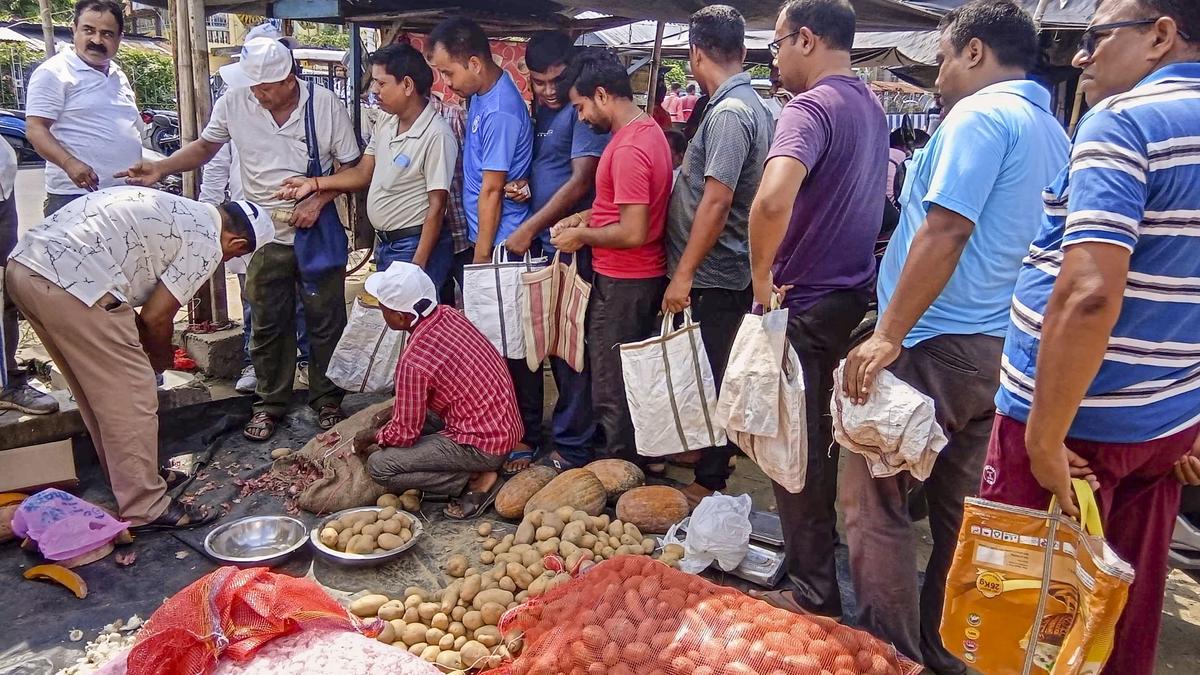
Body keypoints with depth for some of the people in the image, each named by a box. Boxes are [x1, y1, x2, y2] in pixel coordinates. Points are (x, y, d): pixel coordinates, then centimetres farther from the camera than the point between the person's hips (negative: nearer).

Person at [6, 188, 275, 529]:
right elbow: (155, 317, -4)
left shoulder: (171, 208, 23)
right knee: (131, 400, 2)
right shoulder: (206, 246, -3)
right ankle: (145, 509, 11)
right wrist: (162, 359, 17)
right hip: (72, 283, -10)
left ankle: (130, 478, 37)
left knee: (100, 392, 22)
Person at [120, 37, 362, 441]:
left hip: (318, 235, -1)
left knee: (326, 322, 7)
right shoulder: (234, 103, -5)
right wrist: (162, 168, -3)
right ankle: (270, 403, 27)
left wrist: (318, 200, -15)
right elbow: (206, 146, 12)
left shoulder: (326, 105, -10)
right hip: (264, 237, 2)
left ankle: (327, 401, 23)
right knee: (268, 325, 10)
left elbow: (351, 166, -3)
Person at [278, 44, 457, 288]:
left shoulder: (437, 135, -20)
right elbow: (364, 172, 14)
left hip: (416, 246, -9)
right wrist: (314, 184, 4)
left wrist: (417, 267, -21)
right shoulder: (385, 122, 6)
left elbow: (436, 207, -20)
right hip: (384, 244, 9)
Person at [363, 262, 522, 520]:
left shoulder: (413, 361, -24)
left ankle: (475, 481, -6)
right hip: (507, 427, 9)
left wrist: (373, 437, 7)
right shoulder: (449, 314, -1)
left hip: (483, 445, -9)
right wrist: (394, 410, 17)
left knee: (378, 465, -7)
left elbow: (404, 433, -13)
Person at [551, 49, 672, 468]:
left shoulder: (629, 148, -23)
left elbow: (633, 233, -26)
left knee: (612, 391, 3)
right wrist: (589, 216, 10)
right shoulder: (649, 131, 9)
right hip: (646, 276, 10)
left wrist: (582, 237, -12)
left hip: (622, 283, -10)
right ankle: (646, 457, 35)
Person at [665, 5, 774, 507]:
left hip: (712, 278, -9)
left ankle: (709, 483, 11)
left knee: (710, 381, 0)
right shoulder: (752, 106, 13)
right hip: (726, 275, 9)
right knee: (709, 378, 19)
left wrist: (684, 274, -20)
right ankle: (704, 450, 33)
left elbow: (716, 202, -24)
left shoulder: (728, 113, -17)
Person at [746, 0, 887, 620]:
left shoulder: (810, 107, -19)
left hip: (806, 306, -9)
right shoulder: (871, 107, 10)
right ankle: (818, 540, 40)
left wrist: (762, 277, -23)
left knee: (797, 447, 4)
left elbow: (772, 201, -37)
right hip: (853, 296, 9)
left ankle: (813, 590, 16)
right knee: (821, 435, 22)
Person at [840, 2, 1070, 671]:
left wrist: (888, 337, -20)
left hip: (936, 346, -9)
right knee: (961, 511, 16)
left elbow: (944, 233, -21)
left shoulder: (981, 115, -11)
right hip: (1002, 350, 9)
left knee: (877, 502, 0)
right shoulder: (1053, 132, 16)